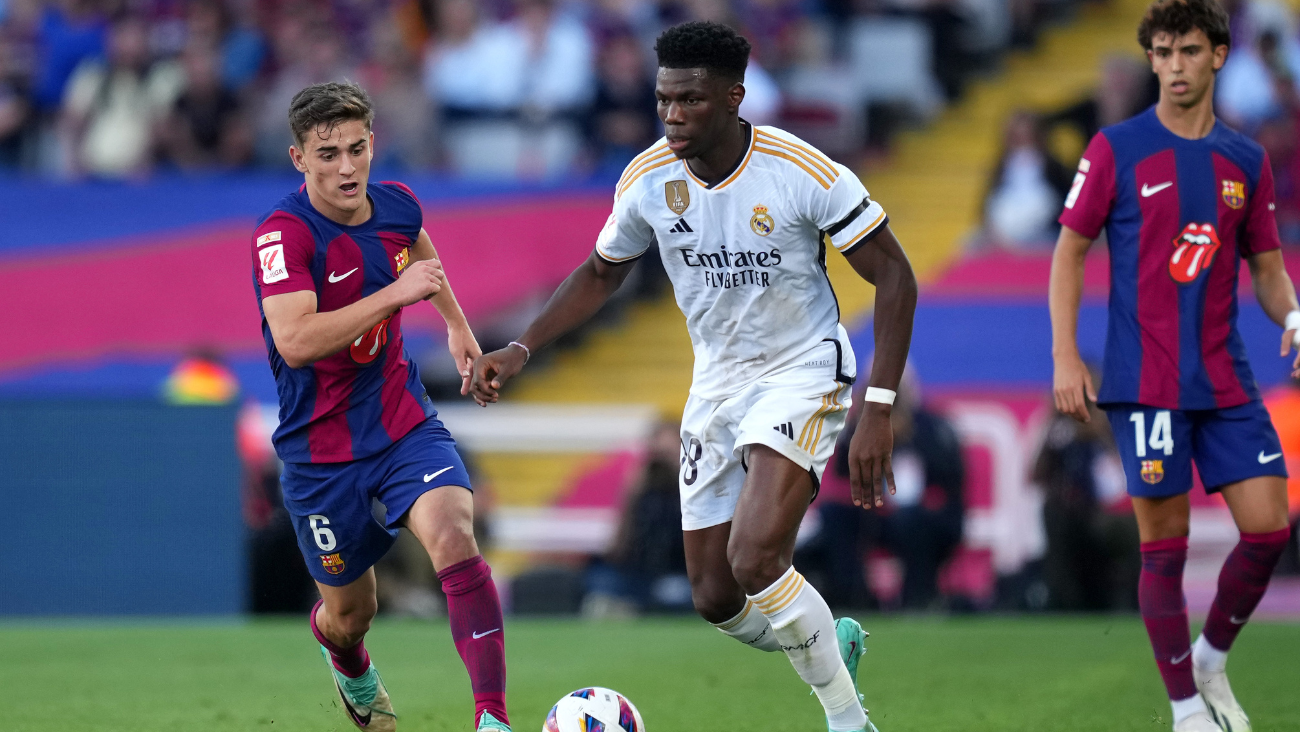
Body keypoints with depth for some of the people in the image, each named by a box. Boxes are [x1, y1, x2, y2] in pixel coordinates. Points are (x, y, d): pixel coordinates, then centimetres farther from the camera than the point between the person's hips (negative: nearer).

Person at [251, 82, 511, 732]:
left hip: (403, 422, 3)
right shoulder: (283, 234, -21)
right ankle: (349, 666, 52)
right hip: (322, 449, -3)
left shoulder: (396, 204, -2)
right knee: (349, 614, 12)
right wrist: (395, 292, -35)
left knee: (455, 543, -25)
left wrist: (457, 323, 31)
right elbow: (295, 342, -36)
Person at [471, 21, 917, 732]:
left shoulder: (804, 172, -22)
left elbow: (893, 276, -14)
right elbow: (601, 273, 11)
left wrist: (878, 411, -20)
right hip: (717, 380, 6)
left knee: (753, 558, -26)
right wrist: (520, 348, -1)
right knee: (716, 599, 4)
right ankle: (831, 641, 36)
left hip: (802, 372, -5)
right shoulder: (648, 179, -8)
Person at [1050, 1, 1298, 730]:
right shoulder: (1117, 149, -1)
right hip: (1145, 382, -4)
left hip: (1228, 381, 4)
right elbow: (1070, 251, 2)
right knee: (1165, 544, -3)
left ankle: (1210, 659, 21)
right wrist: (1066, 357, -5)